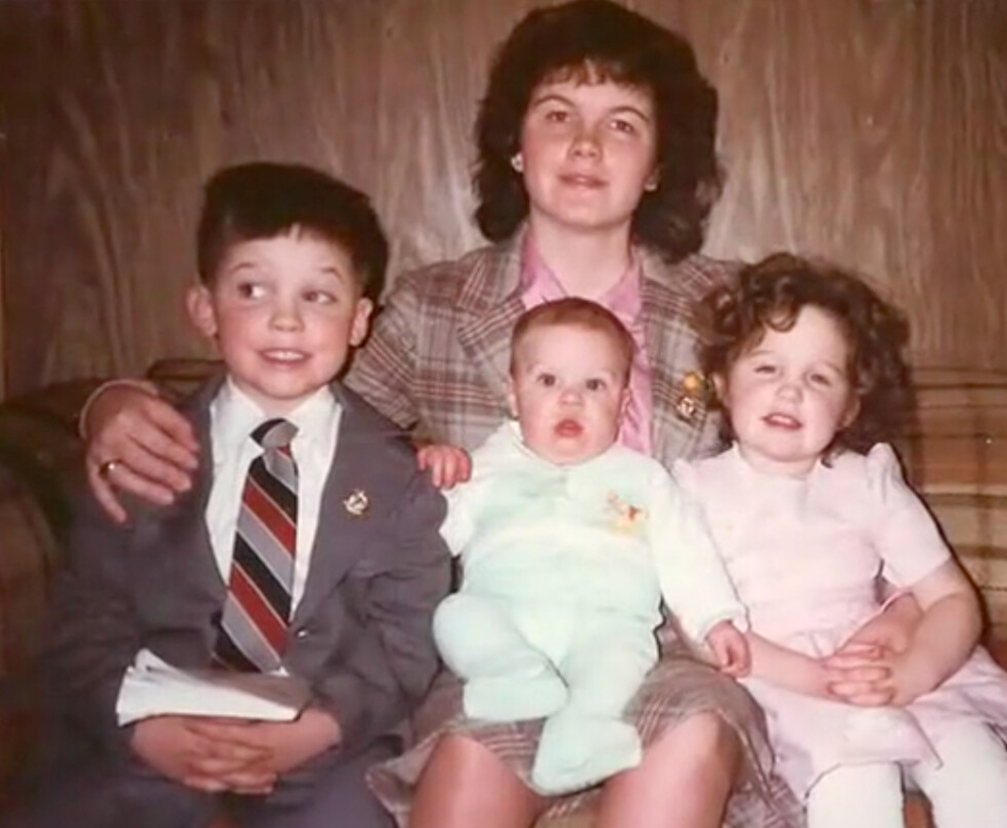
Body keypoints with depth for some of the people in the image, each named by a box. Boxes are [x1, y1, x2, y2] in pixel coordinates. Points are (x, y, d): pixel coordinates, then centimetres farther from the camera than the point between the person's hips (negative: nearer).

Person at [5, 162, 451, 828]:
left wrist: (317, 728, -17)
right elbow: (87, 621, 2)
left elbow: (407, 635, -3)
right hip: (158, 743, 1)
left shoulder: (397, 472, 2)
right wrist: (141, 725, -14)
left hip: (327, 754, -1)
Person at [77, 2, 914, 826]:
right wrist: (123, 405, -14)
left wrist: (891, 608, -8)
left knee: (694, 730, -32)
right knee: (474, 749, -33)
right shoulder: (431, 308, 3)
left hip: (668, 656, 1)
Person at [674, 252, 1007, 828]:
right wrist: (818, 678, -20)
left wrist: (912, 674, -16)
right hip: (781, 688, -3)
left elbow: (953, 597, 5)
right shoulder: (700, 487, 1)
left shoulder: (869, 480, 9)